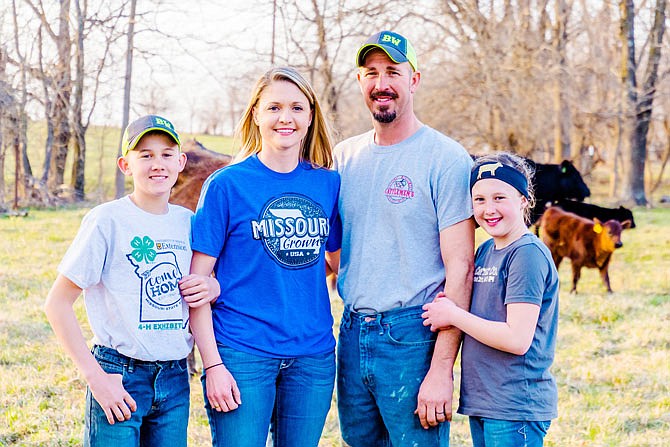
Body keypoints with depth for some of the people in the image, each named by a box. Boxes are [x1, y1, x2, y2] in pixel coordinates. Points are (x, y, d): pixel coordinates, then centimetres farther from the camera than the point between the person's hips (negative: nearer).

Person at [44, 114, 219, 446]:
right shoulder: (107, 220, -9)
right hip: (119, 379, -5)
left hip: (175, 380, 5)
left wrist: (214, 287, -2)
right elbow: (57, 303, -9)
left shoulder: (187, 222, 6)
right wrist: (95, 375, -14)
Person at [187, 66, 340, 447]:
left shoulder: (329, 183, 6)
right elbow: (196, 282, -5)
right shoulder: (227, 184, -4)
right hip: (243, 354, -4)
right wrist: (212, 364, -10)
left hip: (314, 354, 4)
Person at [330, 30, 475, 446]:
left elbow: (460, 269, -13)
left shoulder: (447, 158, -10)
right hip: (352, 332, 6)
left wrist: (442, 370, -18)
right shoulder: (345, 156, 8)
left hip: (412, 337, -6)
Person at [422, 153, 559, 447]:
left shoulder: (528, 254, -15)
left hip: (515, 411, -8)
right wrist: (448, 309, -3)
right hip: (482, 401, 9)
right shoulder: (486, 251, 11)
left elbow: (517, 339, -22)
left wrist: (454, 315, -14)